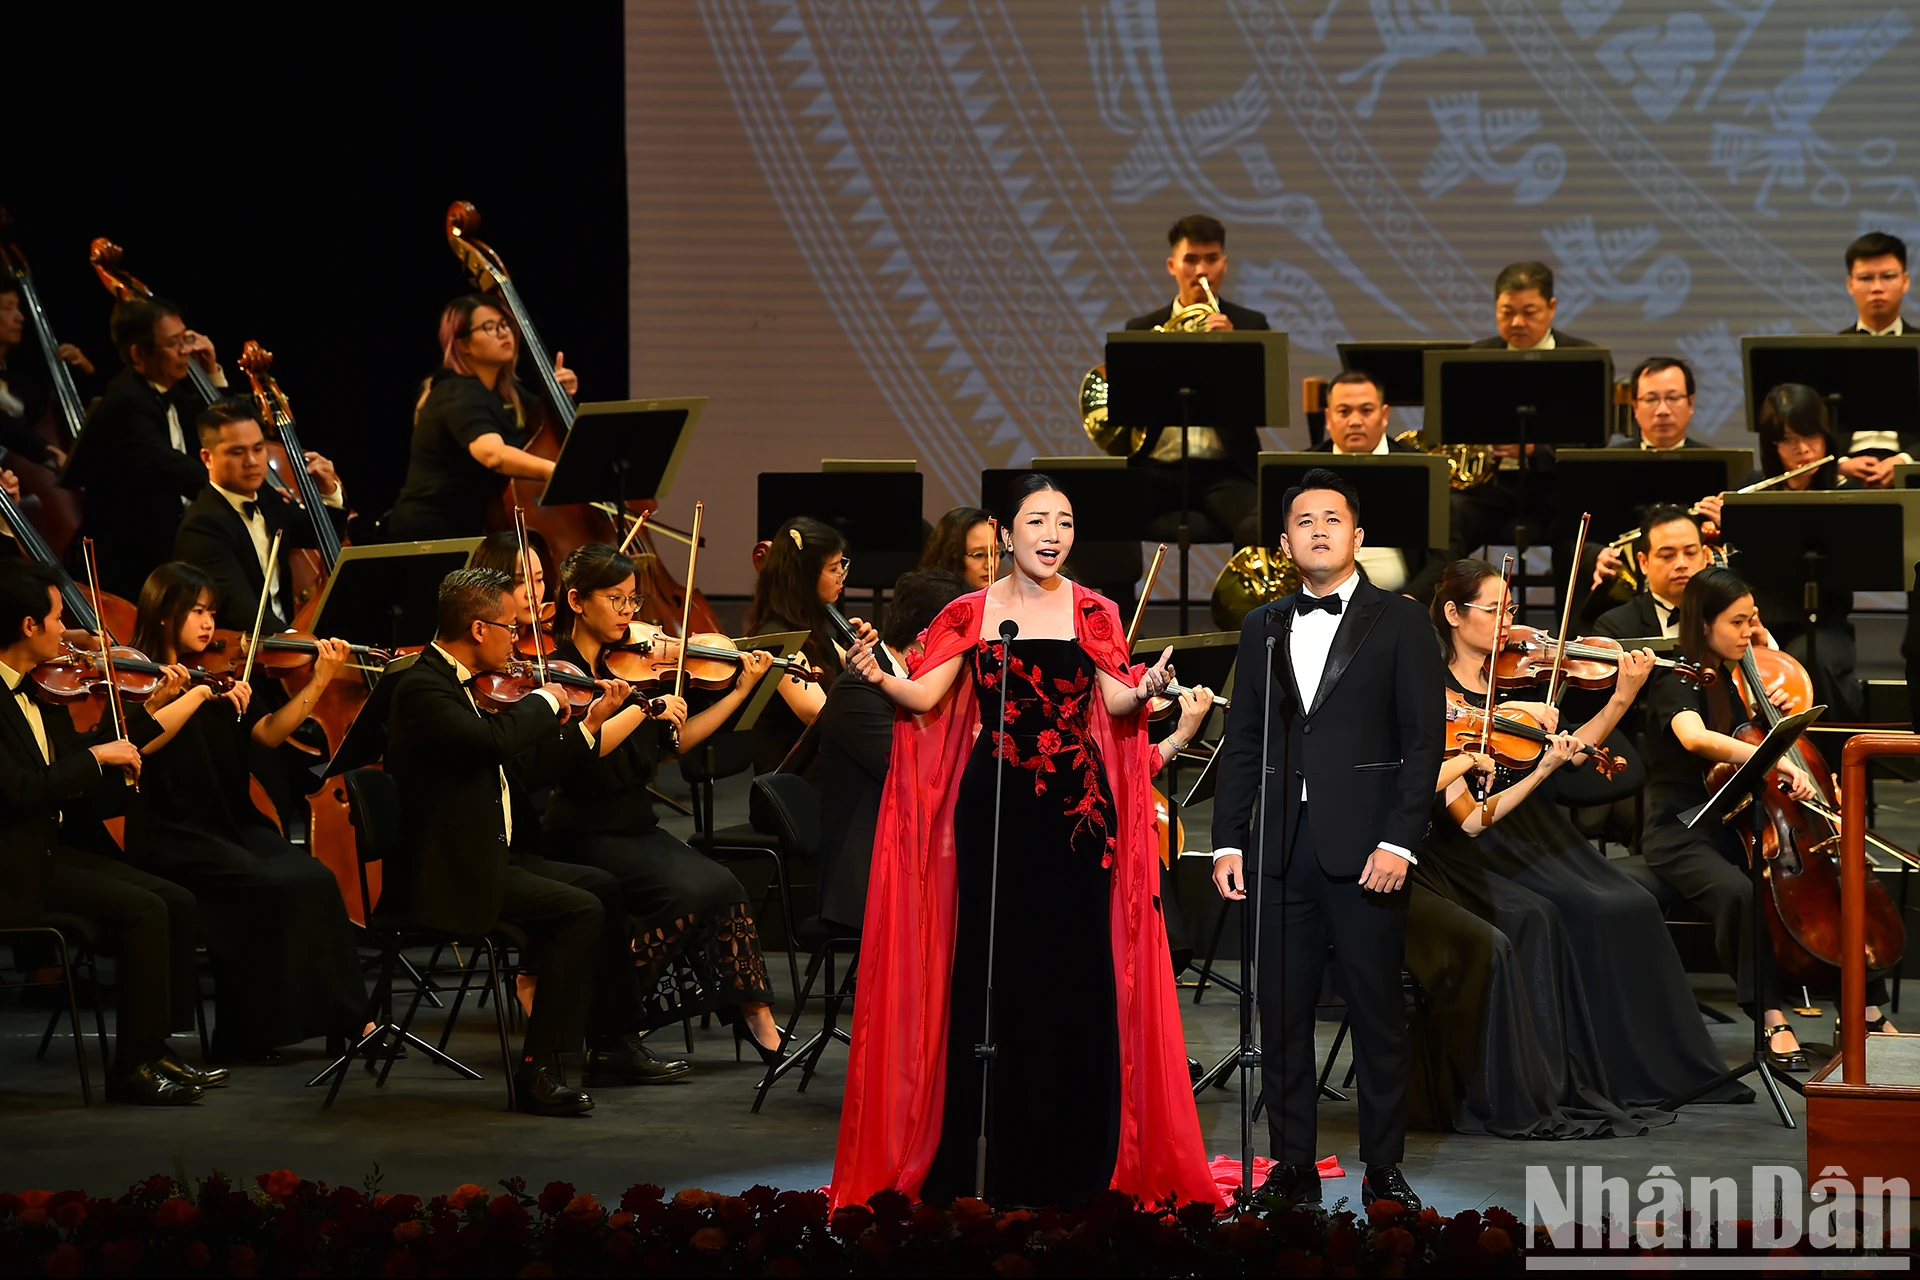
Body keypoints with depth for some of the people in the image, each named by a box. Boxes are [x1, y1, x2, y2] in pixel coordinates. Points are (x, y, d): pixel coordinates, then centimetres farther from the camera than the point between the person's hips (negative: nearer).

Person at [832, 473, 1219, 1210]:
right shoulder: (969, 616, 6)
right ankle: (986, 1157, 5)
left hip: (1076, 808, 0)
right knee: (989, 967, -2)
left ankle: (1071, 1161, 6)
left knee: (1075, 967, -2)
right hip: (993, 805, 0)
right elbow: (924, 697, -3)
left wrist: (1144, 691, -25)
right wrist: (880, 678, -23)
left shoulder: (1092, 613, 7)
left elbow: (1115, 700, -3)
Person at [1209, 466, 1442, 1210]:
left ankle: (1384, 1171, 6)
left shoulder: (1398, 623, 4)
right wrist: (1227, 841, 5)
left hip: (1364, 849, -4)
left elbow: (1423, 740, -2)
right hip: (1280, 852, 4)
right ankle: (1293, 1170, 10)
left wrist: (1399, 841, -12)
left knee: (1378, 1015, 0)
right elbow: (1242, 741, 14)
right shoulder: (1264, 628, 15)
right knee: (1281, 1016, 4)